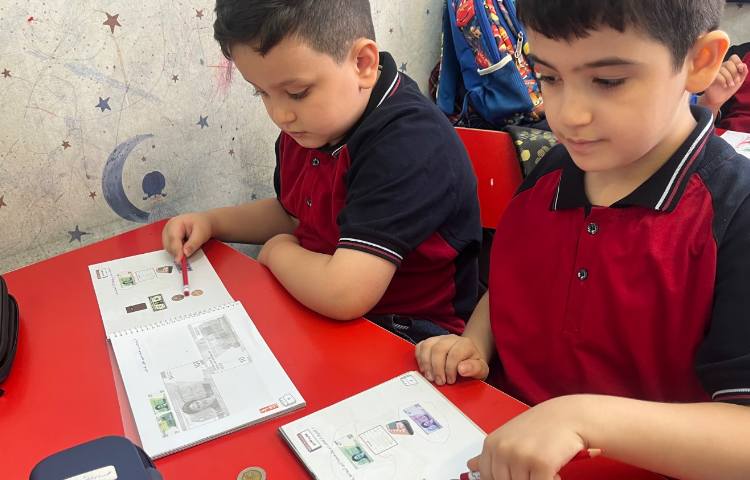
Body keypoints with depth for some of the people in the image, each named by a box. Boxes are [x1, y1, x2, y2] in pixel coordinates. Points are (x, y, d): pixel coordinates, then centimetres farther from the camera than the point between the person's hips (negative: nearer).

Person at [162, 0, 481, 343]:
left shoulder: (410, 145, -28)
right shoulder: (308, 126, -1)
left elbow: (342, 293, -35)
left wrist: (279, 251, -15)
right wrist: (210, 222, 2)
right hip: (316, 305, 7)